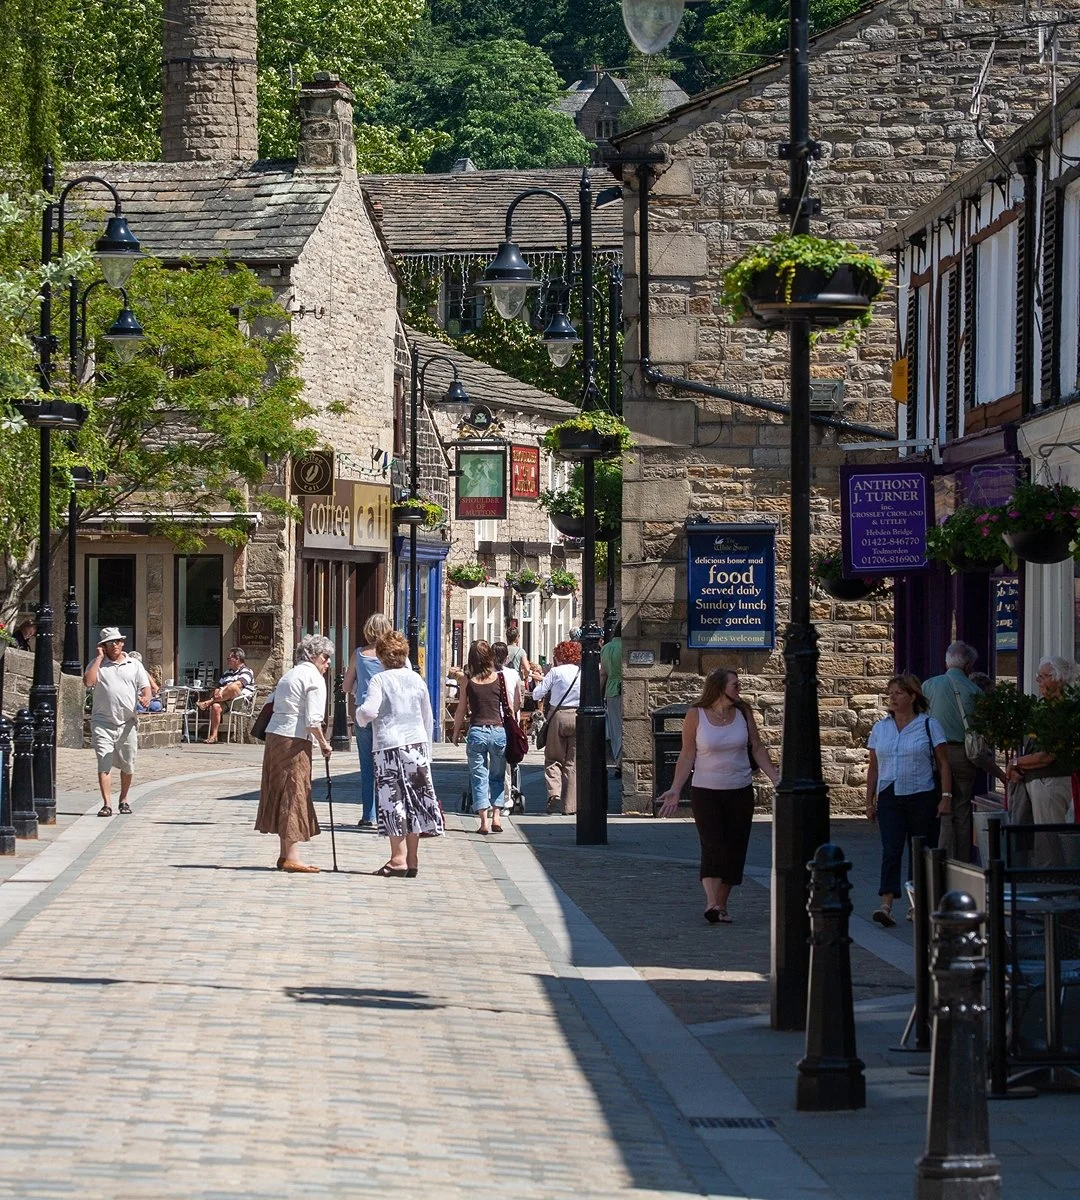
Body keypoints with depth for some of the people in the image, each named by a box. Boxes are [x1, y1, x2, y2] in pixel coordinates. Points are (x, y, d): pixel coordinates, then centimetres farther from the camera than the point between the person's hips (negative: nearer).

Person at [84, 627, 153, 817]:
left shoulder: (134, 664, 12)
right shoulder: (97, 664, 6)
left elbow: (145, 686, 6)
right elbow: (88, 681, -12)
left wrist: (145, 698, -18)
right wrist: (100, 657, -6)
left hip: (127, 723, 2)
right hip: (102, 722, -2)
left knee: (128, 766, 10)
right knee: (104, 764, -11)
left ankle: (124, 799, 29)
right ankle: (107, 804, -14)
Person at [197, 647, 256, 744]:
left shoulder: (247, 672, 6)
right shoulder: (226, 673, 30)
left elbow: (239, 684, -13)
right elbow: (218, 687, 25)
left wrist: (223, 689, -23)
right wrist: (216, 692, 1)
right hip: (225, 701, 5)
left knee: (233, 687, -36)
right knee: (216, 707, -29)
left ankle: (208, 702, -31)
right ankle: (213, 736, -34)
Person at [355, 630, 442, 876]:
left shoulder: (379, 680, -6)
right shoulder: (416, 679, 9)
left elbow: (369, 710, -19)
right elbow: (428, 718, 15)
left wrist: (361, 716, 4)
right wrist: (427, 750, 24)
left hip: (390, 745, -5)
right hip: (417, 744, 5)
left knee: (393, 801, -2)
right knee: (414, 802, 8)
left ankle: (398, 859, -6)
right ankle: (412, 860, 11)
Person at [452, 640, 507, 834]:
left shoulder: (468, 680, -1)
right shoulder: (499, 678, 0)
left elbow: (461, 710, 3)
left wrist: (456, 732, 15)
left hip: (476, 731, -1)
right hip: (498, 731, 1)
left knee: (479, 778, 5)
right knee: (497, 777, 15)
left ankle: (484, 821, -3)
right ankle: (496, 816, 5)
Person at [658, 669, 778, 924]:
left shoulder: (743, 712, 3)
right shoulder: (695, 716, -6)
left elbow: (757, 748, 9)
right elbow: (687, 755, -3)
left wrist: (776, 778, 2)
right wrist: (675, 790, -9)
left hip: (740, 792, 4)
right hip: (705, 791, -4)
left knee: (734, 850, 3)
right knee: (712, 845, -16)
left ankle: (721, 905, 13)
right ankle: (712, 903, -24)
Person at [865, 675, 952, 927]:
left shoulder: (929, 725, 0)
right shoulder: (880, 728, 10)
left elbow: (943, 764, 0)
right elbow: (874, 768, 14)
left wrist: (946, 797, -8)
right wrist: (870, 802, 11)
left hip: (922, 797, -2)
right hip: (889, 798, 2)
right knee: (891, 850, -11)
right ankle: (886, 905, -20)